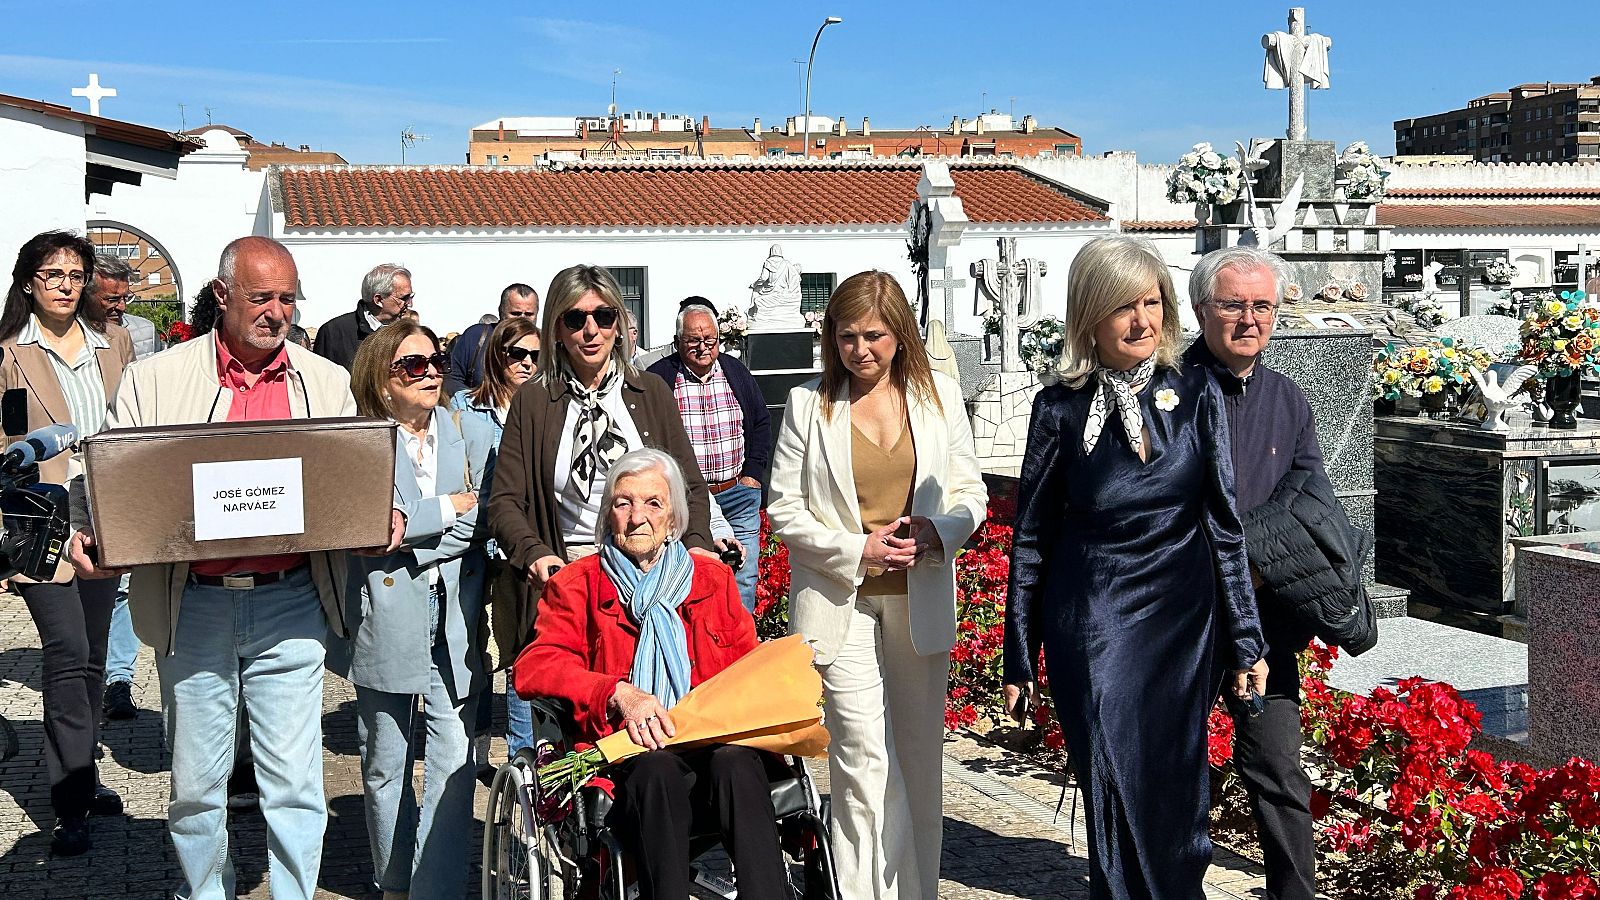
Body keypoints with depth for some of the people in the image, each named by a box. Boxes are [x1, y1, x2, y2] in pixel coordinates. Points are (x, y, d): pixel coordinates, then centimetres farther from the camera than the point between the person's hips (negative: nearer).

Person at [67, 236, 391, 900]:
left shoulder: (328, 384, 9)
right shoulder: (153, 379, 4)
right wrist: (87, 535, -18)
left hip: (289, 603, 0)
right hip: (192, 606, 0)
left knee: (294, 782, 0)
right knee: (194, 783, 11)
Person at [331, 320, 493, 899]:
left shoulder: (471, 432, 8)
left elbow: (487, 516, -1)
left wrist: (413, 528, -12)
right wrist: (451, 507, -8)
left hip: (456, 613, 1)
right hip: (386, 617, -1)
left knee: (453, 763, -6)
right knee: (384, 764, 12)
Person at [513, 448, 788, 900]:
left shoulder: (713, 579, 23)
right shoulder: (577, 584, 14)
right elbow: (533, 667, -1)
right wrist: (619, 693, -17)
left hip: (715, 745, 2)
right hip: (626, 756, -2)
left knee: (737, 762, -34)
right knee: (656, 770, -37)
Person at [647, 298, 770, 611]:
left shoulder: (736, 372, 9)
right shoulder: (659, 377, -3)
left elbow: (762, 424, 16)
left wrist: (752, 473, 6)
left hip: (739, 495, 3)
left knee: (743, 579, 9)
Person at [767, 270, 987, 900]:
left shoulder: (939, 395, 6)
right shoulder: (809, 404, 0)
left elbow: (971, 492, 9)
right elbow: (784, 511, -1)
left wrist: (939, 532, -12)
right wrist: (855, 550, -13)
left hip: (920, 600, 3)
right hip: (841, 600, -3)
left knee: (919, 759, 11)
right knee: (865, 761, -10)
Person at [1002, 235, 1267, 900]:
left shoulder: (1195, 395, 0)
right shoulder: (1061, 409, -3)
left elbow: (1224, 526, 4)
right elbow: (1031, 541, 3)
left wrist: (1246, 642, 3)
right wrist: (1018, 662, 4)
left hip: (1185, 626, 2)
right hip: (1094, 627, -1)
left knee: (1177, 801, 9)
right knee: (1119, 804, -2)